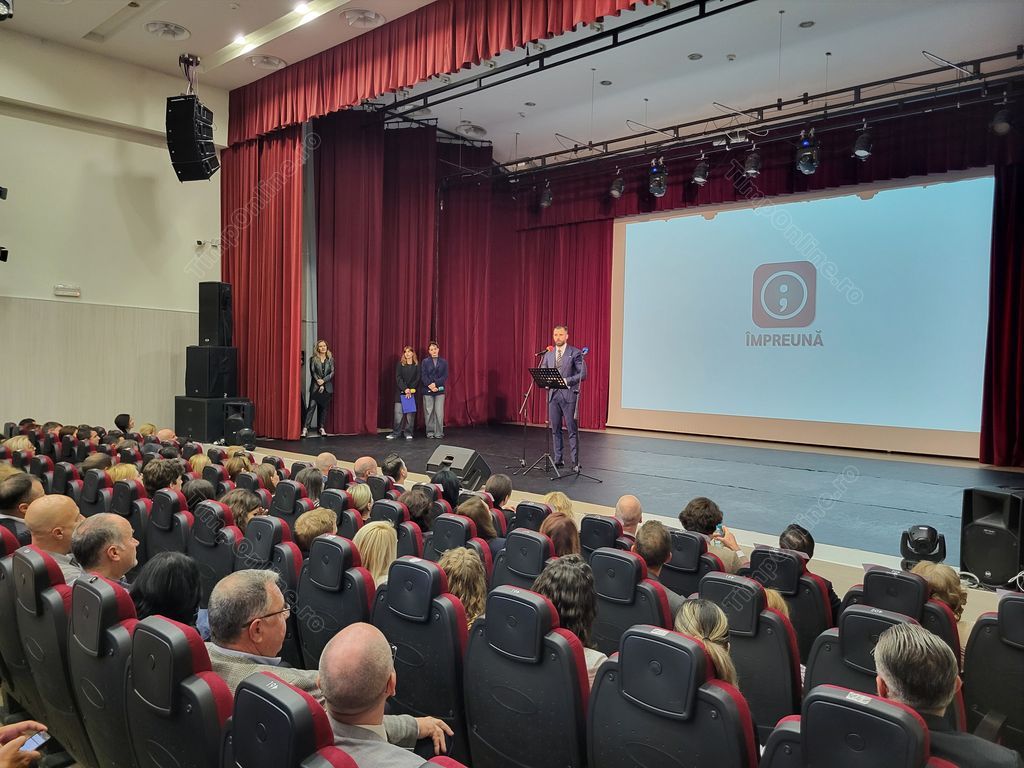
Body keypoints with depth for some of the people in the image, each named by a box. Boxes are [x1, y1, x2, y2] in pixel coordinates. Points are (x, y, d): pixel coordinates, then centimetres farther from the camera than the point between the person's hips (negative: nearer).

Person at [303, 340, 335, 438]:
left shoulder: (330, 359, 7)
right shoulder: (313, 358, 1)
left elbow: (332, 372, 1)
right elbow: (313, 372, -3)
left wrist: (323, 381, -11)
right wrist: (319, 383, -11)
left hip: (327, 387, 2)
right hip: (315, 386, -2)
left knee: (324, 407, 5)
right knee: (312, 406, -9)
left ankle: (321, 428, 11)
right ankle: (305, 428, -11)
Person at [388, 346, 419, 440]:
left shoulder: (417, 365, 6)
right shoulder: (400, 364, 5)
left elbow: (417, 379, 1)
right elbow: (398, 378, -3)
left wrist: (410, 389, -11)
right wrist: (405, 389, -15)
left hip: (412, 392, 0)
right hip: (400, 391, 0)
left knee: (411, 412, -1)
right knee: (398, 412, -4)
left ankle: (408, 433, 6)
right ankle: (395, 433, 3)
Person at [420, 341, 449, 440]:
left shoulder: (443, 362, 8)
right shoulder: (425, 361, 6)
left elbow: (445, 376, 0)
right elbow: (423, 376, -1)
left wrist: (435, 384, -13)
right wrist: (430, 386, -13)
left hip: (440, 390, 0)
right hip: (427, 390, 0)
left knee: (439, 412, -4)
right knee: (429, 412, 2)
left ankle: (439, 433, 3)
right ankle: (430, 432, 11)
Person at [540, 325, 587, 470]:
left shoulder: (575, 353, -2)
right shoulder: (548, 354, 13)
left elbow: (583, 374, -7)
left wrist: (566, 380, -16)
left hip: (569, 395, -5)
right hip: (553, 395, 5)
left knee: (572, 430, -3)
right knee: (555, 429, 8)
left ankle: (575, 462, 1)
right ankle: (558, 460, 16)